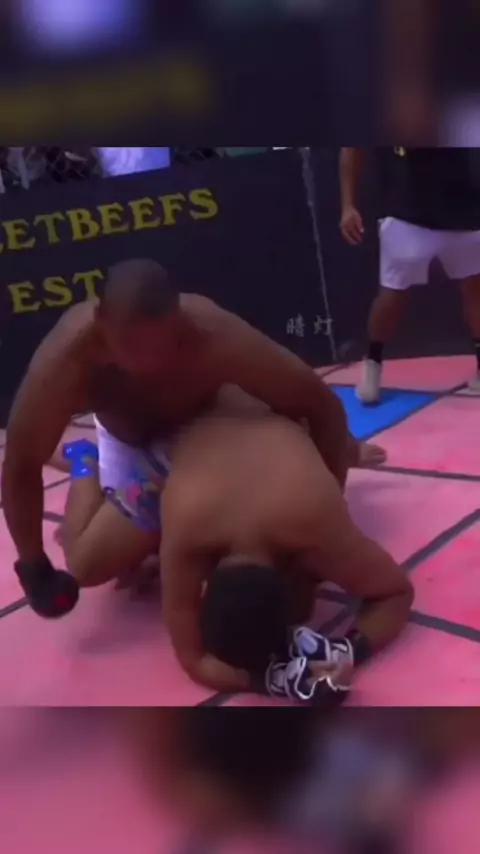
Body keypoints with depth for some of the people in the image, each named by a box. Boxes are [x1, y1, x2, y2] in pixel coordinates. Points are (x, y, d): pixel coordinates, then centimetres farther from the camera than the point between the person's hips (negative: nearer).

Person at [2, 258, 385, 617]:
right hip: (129, 442, 0)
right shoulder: (65, 359, -40)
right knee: (90, 564, -11)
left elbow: (322, 404, -32)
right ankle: (85, 468, 17)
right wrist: (34, 569, -27)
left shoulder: (216, 338, -42)